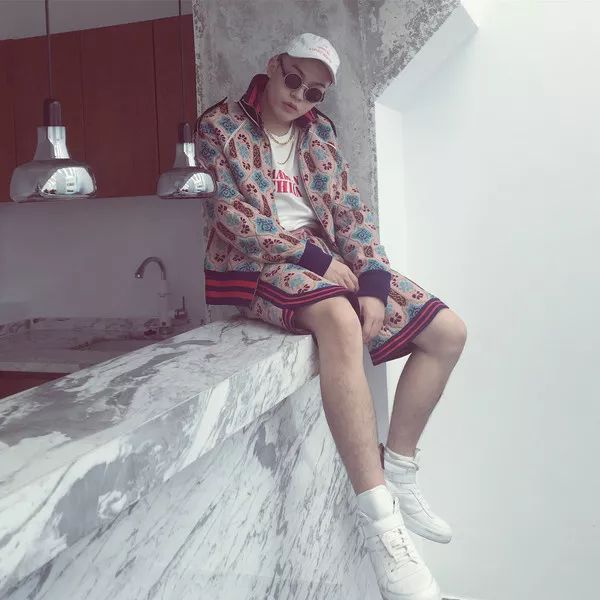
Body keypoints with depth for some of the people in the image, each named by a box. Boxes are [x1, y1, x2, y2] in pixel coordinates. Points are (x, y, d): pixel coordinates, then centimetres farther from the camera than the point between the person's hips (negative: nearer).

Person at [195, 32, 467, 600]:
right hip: (259, 262, -6)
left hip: (328, 260, 7)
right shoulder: (219, 125, -1)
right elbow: (232, 216, -13)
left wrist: (373, 283, -11)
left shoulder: (320, 131, 14)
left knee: (447, 332, -4)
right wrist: (317, 258, -17)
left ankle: (398, 473, 4)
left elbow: (350, 209, 6)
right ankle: (379, 519, -38)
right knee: (341, 322, -40)